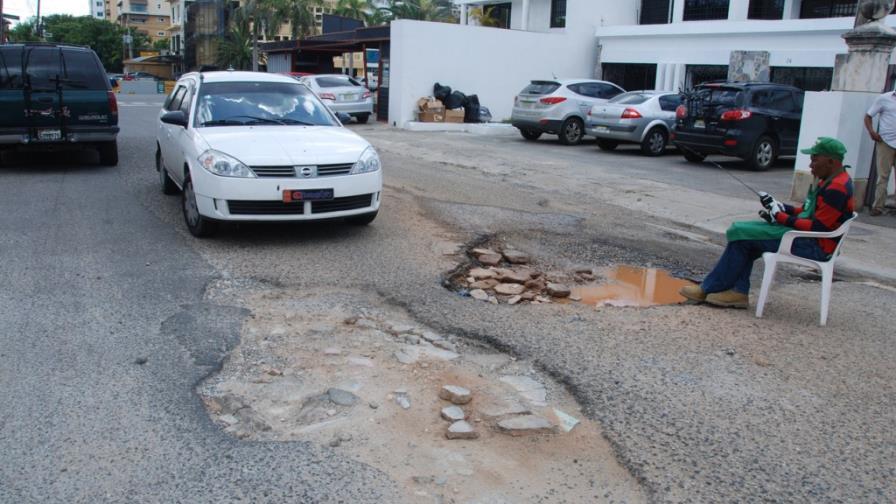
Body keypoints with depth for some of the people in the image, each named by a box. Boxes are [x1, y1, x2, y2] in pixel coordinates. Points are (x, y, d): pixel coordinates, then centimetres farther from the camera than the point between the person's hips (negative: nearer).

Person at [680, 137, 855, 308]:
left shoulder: (836, 188, -19)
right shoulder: (828, 181, 14)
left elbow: (817, 227, -23)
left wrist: (780, 217, -17)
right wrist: (781, 207, 5)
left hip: (814, 246, -10)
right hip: (805, 235, 10)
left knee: (740, 234, -13)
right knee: (743, 235, 3)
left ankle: (709, 289, -3)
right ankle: (739, 291, -4)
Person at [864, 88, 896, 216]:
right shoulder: (884, 98, 1)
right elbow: (868, 116, 3)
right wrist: (872, 132, -13)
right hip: (886, 142, -2)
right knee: (883, 176, 1)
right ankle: (878, 206, 4)